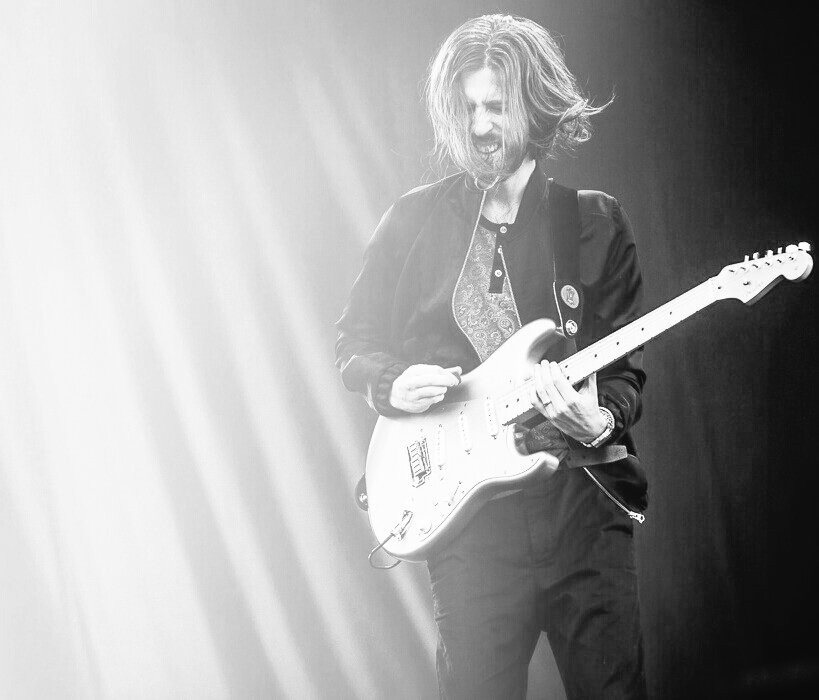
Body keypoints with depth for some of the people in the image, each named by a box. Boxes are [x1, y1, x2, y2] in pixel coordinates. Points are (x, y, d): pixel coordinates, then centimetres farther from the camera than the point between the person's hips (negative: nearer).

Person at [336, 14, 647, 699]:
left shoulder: (596, 222, 5)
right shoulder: (415, 219, 6)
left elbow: (626, 367, 4)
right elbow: (354, 340, 14)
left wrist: (601, 418, -16)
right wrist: (392, 383, -6)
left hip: (583, 495, 0)